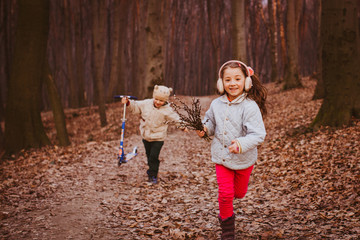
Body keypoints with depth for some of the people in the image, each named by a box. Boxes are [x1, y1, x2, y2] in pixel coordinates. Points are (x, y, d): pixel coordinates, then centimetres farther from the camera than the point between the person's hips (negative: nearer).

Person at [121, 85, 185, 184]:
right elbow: (136, 106, 6)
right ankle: (152, 169, 44)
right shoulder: (147, 104, -5)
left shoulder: (167, 110, -13)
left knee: (153, 156, -9)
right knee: (149, 155, 20)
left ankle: (153, 175, 5)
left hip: (158, 138, -4)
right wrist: (128, 102, -7)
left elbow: (176, 119, -6)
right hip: (146, 136, 4)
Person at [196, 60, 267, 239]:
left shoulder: (250, 107, -20)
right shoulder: (216, 104, -5)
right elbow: (211, 123, 14)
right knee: (225, 193, -3)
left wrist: (241, 144, -42)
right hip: (221, 156, 2)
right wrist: (204, 129, -8)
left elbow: (258, 134, -26)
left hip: (244, 159, -2)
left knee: (239, 193, 17)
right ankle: (227, 224, 20)